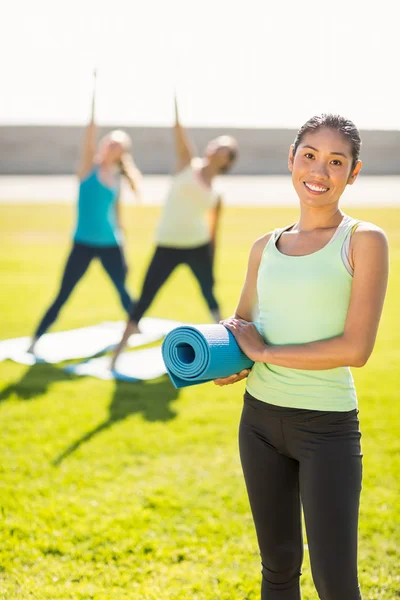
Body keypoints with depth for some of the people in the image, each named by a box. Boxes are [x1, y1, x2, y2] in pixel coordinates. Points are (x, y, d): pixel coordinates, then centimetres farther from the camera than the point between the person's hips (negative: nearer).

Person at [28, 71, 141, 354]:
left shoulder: (116, 180, 7)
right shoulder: (89, 166, -3)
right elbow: (90, 129, -13)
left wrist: (122, 251, 15)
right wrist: (95, 87, -17)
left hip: (110, 245, 4)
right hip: (84, 244, -4)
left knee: (123, 290, 18)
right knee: (62, 297, -4)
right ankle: (34, 343, 3)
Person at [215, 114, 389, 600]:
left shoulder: (364, 241, -7)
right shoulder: (265, 248, 7)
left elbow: (356, 348, -16)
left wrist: (263, 351, -12)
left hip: (327, 426, -4)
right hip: (260, 417, 5)